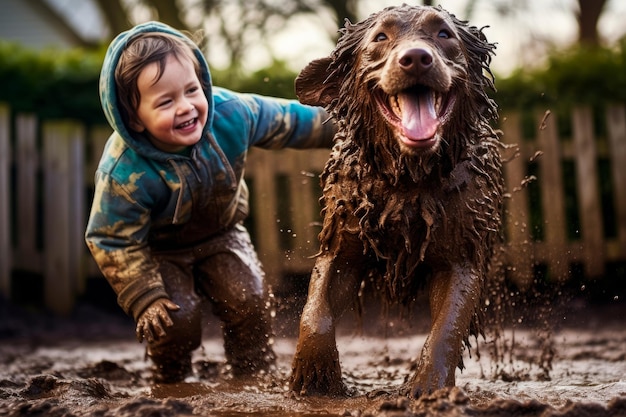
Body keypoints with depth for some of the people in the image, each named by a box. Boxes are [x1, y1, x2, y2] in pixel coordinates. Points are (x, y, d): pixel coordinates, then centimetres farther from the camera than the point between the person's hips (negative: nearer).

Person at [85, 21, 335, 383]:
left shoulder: (232, 113, -28)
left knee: (249, 298, -12)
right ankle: (172, 379, 17)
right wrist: (146, 298, -25)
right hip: (159, 249, -3)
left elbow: (289, 121, -10)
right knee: (177, 316, -17)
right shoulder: (123, 173, -37)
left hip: (220, 231, 3)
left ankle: (256, 372, 14)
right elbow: (113, 242, -24)